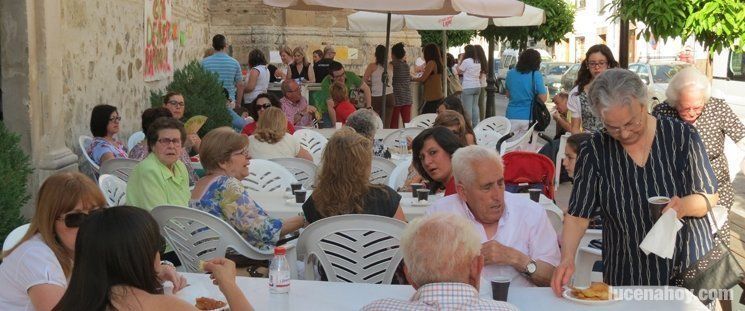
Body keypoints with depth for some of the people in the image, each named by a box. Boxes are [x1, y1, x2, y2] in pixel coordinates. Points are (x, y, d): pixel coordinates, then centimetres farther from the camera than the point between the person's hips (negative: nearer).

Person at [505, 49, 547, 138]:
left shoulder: (510, 73, 3)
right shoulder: (536, 75, -10)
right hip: (528, 116, -3)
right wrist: (545, 90, 10)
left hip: (512, 116, 3)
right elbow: (543, 99, -8)